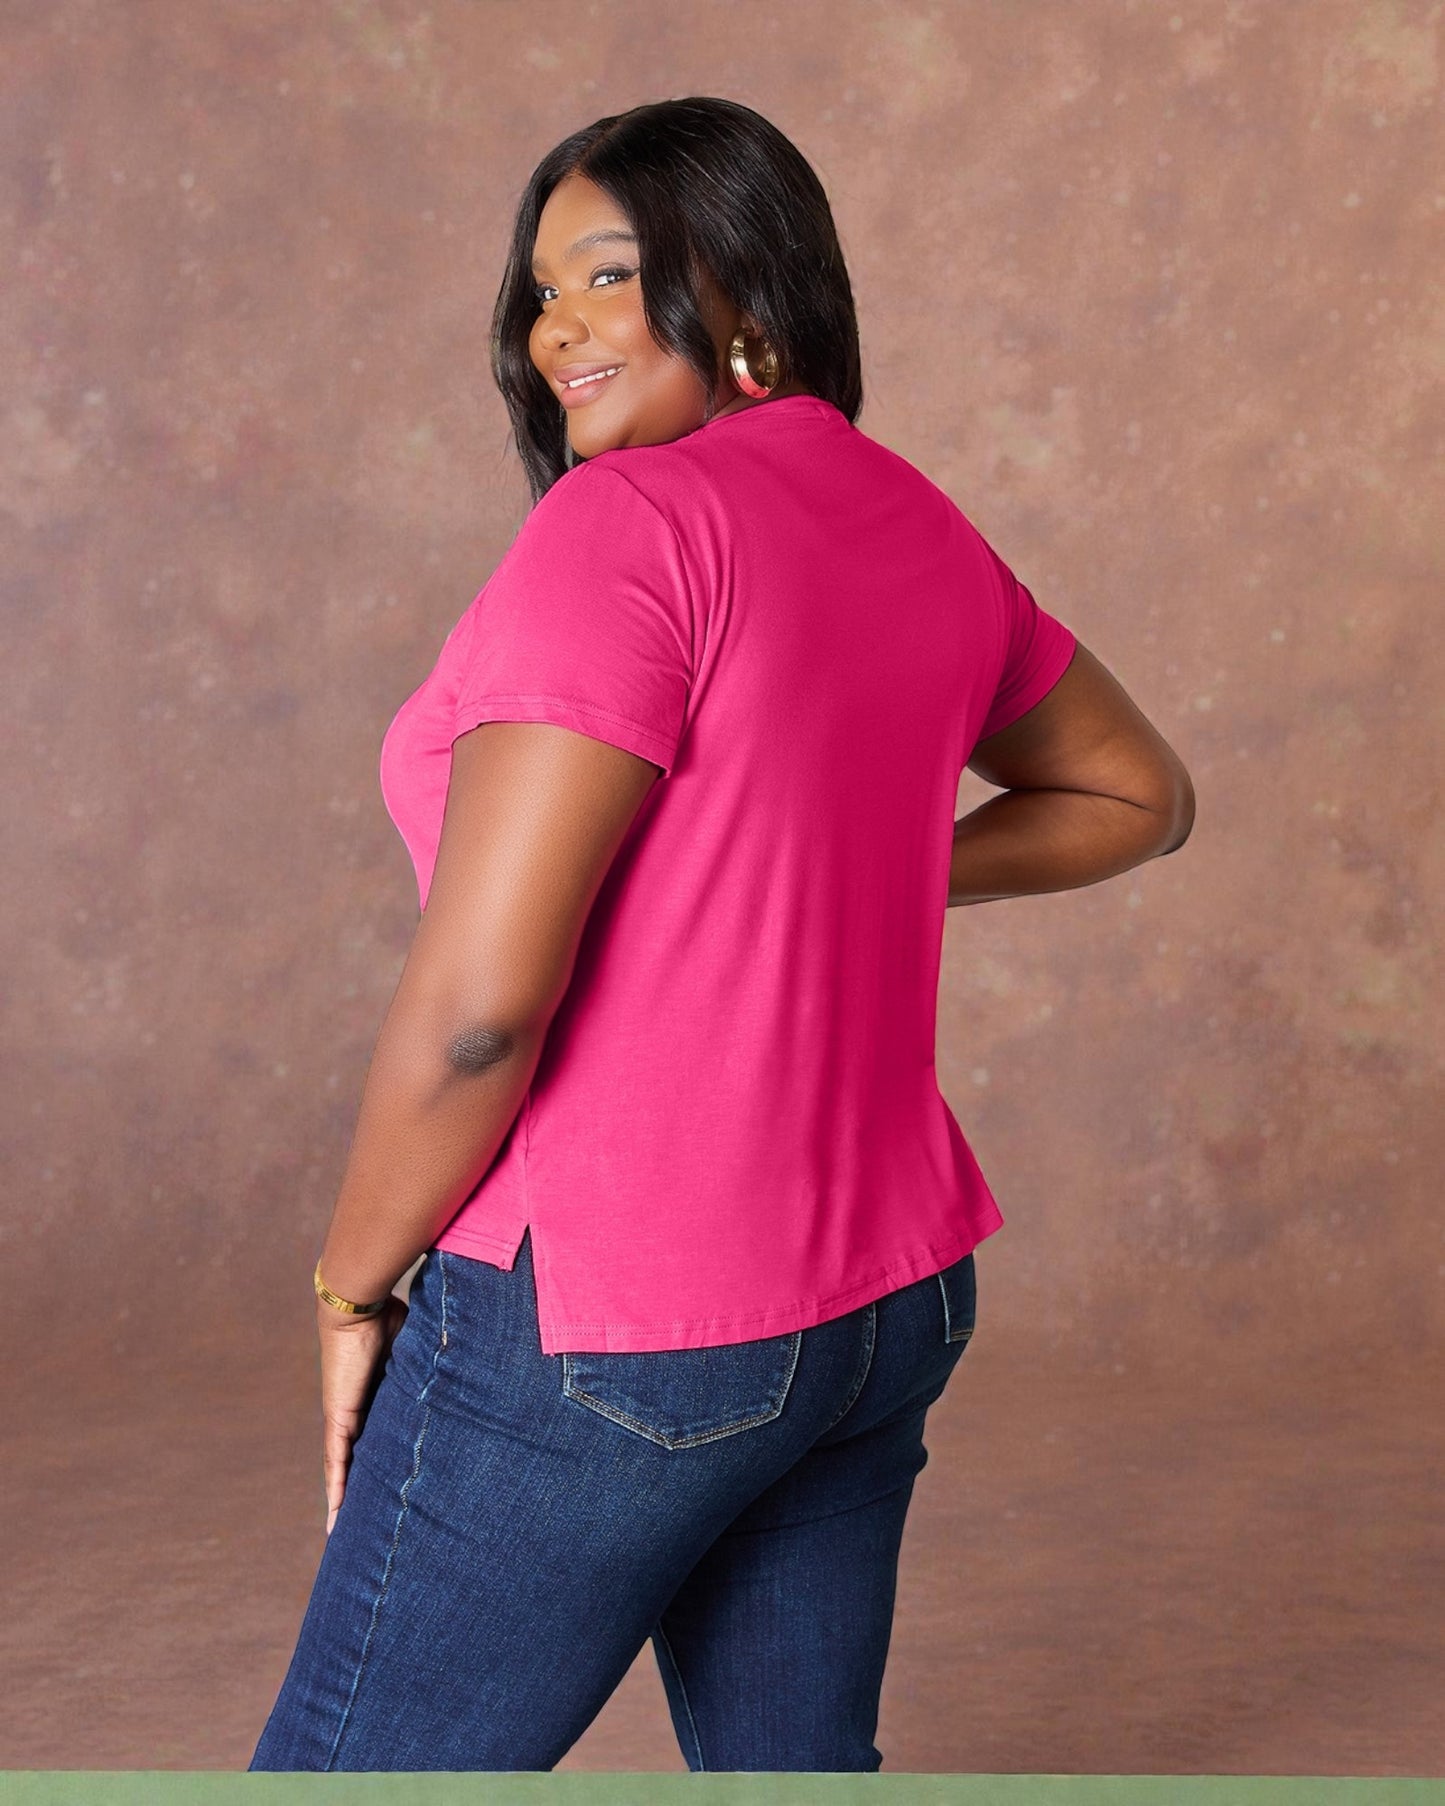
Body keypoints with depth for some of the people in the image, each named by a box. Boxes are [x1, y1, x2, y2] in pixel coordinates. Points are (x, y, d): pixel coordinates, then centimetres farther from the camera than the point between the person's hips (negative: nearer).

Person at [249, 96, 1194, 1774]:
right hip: (881, 1297, 8)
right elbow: (1136, 791, 23)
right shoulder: (915, 528, 7)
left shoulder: (626, 524, -18)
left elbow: (479, 1000, -23)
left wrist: (352, 1286, -8)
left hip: (601, 1330, -8)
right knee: (793, 1767, 22)